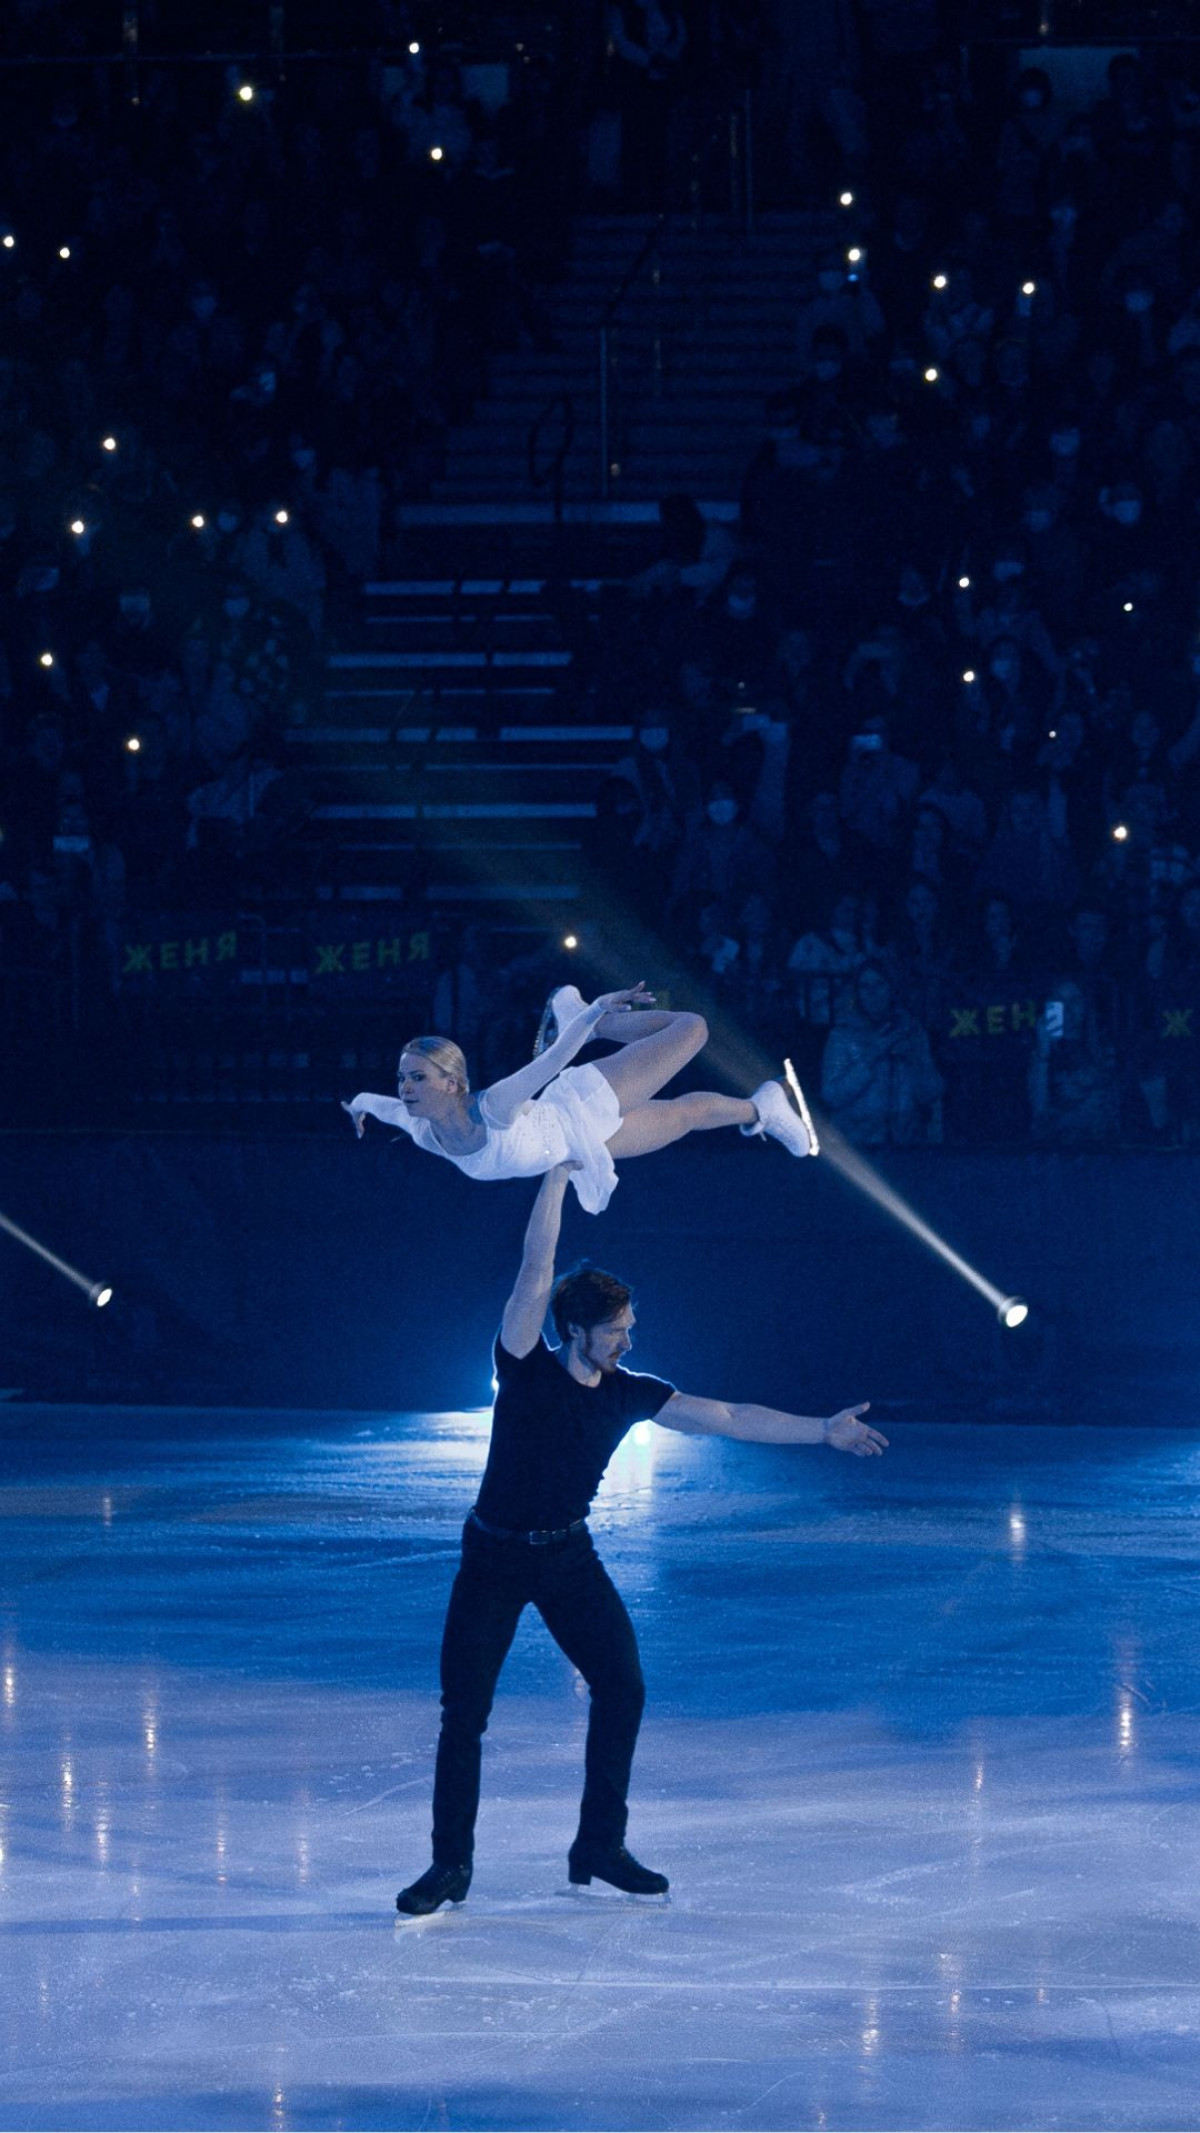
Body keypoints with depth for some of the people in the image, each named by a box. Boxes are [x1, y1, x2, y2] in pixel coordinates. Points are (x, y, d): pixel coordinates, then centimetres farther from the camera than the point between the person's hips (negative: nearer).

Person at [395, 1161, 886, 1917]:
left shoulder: (629, 1394, -3)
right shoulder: (526, 1370, -15)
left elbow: (728, 1418, -2)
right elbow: (537, 1269, -23)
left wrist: (822, 1430, -6)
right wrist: (559, 1173, -27)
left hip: (568, 1556, 4)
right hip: (494, 1558, -4)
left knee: (622, 1688, -2)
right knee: (464, 1712, -8)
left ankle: (600, 1847, 11)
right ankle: (450, 1866, 3)